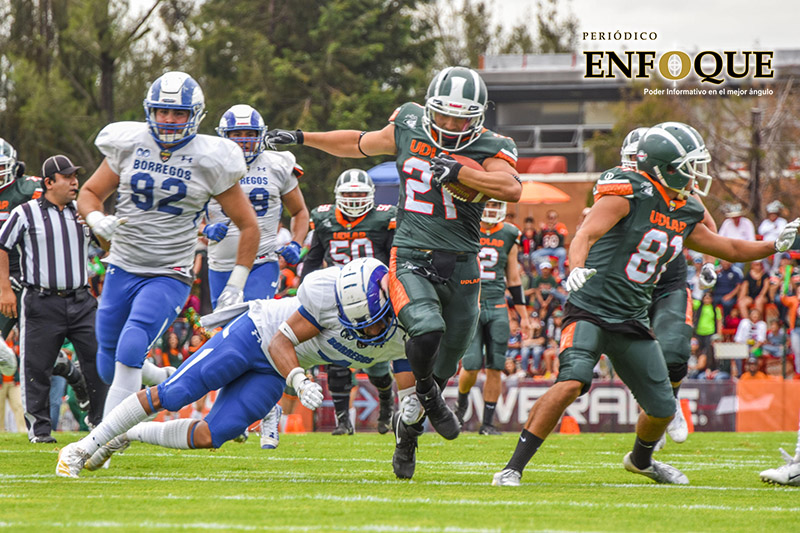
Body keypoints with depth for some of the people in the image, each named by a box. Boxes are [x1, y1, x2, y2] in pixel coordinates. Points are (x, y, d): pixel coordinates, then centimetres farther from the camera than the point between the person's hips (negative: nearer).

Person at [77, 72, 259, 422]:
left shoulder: (209, 162, -7)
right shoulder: (128, 146, -1)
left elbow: (248, 225, 1)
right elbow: (89, 193, 11)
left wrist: (236, 286, -2)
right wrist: (98, 220, -13)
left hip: (169, 275, -4)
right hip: (122, 269, 4)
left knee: (131, 347, -25)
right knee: (110, 366, 9)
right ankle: (166, 379, 41)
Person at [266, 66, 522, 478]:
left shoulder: (489, 149, -6)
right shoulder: (408, 128, 2)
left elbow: (512, 188, -27)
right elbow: (360, 144, 20)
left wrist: (458, 172, -29)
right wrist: (300, 138, 26)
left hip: (461, 266, 1)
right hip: (411, 258, -1)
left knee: (443, 365, 10)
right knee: (426, 330, -29)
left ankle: (407, 433, 34)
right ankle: (426, 393, 2)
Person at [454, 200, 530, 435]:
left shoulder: (509, 235, 9)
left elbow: (513, 279, 16)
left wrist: (523, 316, 15)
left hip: (497, 309, 3)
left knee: (495, 368, -3)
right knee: (471, 367, -9)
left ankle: (487, 423, 6)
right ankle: (461, 402, 23)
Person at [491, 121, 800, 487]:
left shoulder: (685, 213, 9)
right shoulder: (629, 192, -15)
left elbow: (728, 249, 25)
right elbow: (586, 234, -28)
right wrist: (577, 268, -47)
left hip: (632, 320, 7)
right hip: (591, 309, -7)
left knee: (662, 408, 10)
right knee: (571, 384, -29)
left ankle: (641, 460, 45)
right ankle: (513, 469, -21)